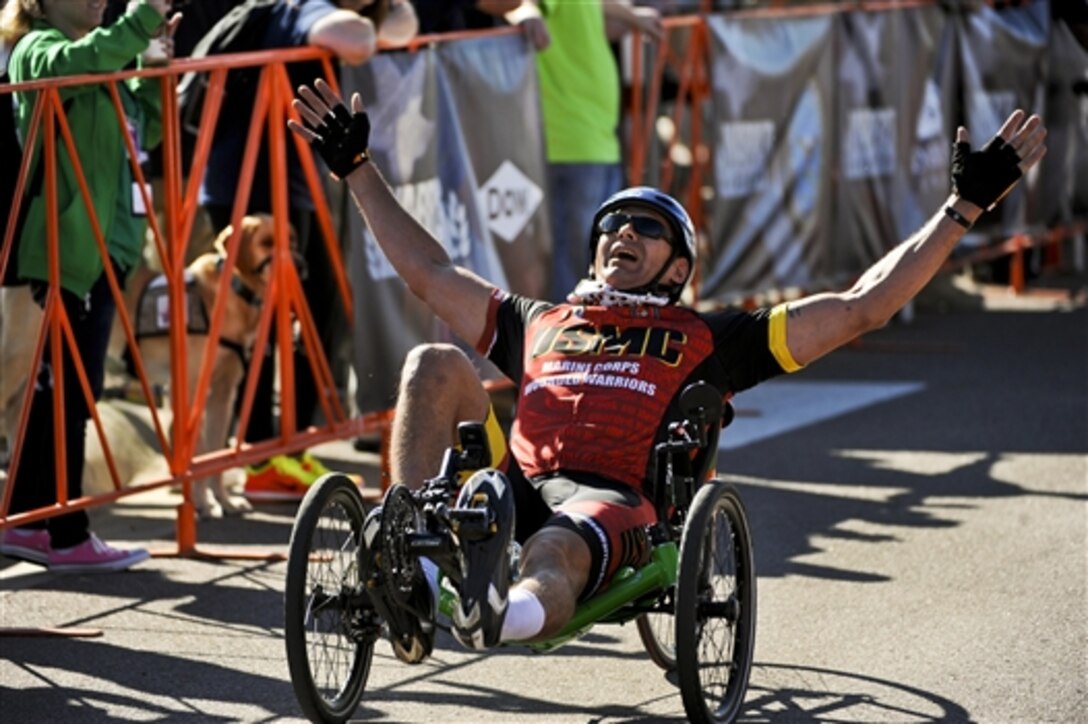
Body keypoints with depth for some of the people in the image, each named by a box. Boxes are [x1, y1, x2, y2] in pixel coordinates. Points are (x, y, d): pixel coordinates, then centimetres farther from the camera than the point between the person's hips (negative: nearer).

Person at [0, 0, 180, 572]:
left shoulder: (100, 62, 19)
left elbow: (146, 131, 22)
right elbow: (77, 63, -33)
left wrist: (155, 63, 9)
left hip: (104, 244, 10)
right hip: (73, 247, -10)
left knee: (59, 386, 12)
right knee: (71, 389, -7)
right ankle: (68, 538, -4)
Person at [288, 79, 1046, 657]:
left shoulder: (708, 338, 27)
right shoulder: (542, 322, 37)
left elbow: (861, 308, 23)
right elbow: (430, 272, 46)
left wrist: (965, 206, 20)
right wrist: (358, 169, 49)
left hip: (615, 502, -4)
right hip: (513, 486, 4)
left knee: (553, 556, -40)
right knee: (436, 366, -20)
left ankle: (507, 613, -79)